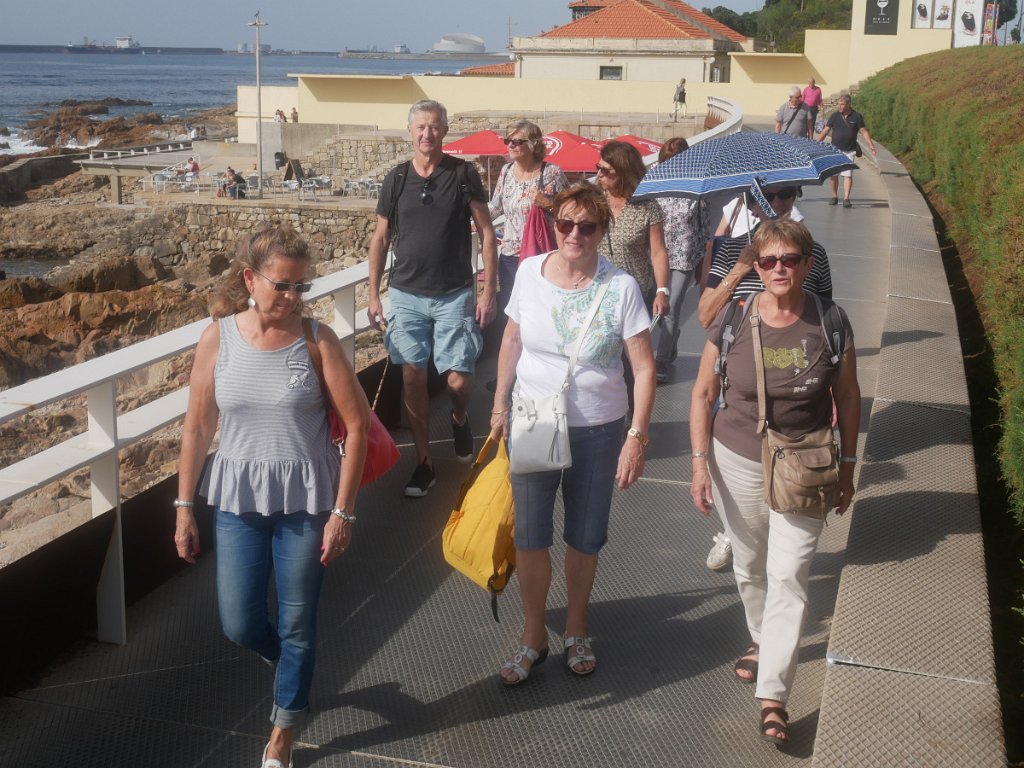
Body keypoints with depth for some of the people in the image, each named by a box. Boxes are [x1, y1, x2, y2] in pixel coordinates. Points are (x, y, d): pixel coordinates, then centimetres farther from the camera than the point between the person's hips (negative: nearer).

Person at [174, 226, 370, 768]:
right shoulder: (218, 338, -6)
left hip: (306, 500, -2)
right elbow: (197, 427, 1)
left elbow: (356, 425, -9)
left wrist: (342, 512, -11)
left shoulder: (317, 340, -11)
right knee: (240, 626, 6)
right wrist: (184, 508, 2)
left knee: (297, 624, 10)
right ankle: (291, 663, 42)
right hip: (238, 500, 2)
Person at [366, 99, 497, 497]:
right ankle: (424, 462, 15)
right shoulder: (396, 178, 3)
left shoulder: (463, 174, -3)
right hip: (406, 295, 2)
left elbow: (486, 233, -1)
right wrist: (373, 296, 5)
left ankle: (460, 419, 33)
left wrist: (488, 292, -7)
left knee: (459, 380, -3)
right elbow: (380, 238, 9)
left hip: (454, 295, -2)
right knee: (413, 378, 3)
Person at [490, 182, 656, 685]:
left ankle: (575, 630, 36)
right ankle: (533, 637, 27)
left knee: (585, 538, 13)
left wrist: (637, 437, -14)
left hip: (597, 430, -1)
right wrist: (500, 406, 10)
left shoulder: (620, 287, -13)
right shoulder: (529, 273, -5)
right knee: (530, 535, 8)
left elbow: (644, 367, -10)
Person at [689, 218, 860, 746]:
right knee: (750, 568, 18)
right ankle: (761, 640, 46)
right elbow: (703, 394, 0)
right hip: (739, 462, 1)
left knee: (788, 578, -6)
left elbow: (846, 395, 4)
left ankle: (772, 698, 0)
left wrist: (847, 464, 6)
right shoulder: (733, 320, -9)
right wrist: (700, 463, -4)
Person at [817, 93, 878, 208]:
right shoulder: (834, 116, 2)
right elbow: (825, 131, 5)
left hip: (849, 151, -2)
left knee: (848, 175, -7)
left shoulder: (857, 116, -1)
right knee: (833, 174, 4)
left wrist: (871, 145, -7)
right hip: (835, 150, 2)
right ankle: (834, 197, 19)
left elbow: (864, 131, 2)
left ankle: (846, 199, -7)